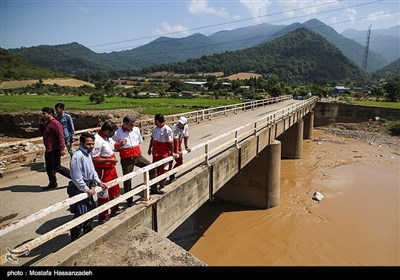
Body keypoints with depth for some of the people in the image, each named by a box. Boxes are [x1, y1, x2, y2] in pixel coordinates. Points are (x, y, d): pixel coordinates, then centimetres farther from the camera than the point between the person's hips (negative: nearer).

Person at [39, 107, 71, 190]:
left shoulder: (55, 124, -18)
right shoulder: (47, 123, 13)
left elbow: (60, 136, -23)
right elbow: (43, 132, 25)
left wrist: (62, 149, -26)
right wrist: (41, 124, 7)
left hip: (54, 150, -10)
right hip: (48, 150, 10)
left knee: (57, 167, -5)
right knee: (49, 168, 15)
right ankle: (52, 183, 26)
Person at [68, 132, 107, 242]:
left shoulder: (88, 154, 5)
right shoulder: (77, 157, -25)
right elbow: (77, 178, -26)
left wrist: (99, 182, 7)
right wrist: (87, 190, -18)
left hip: (88, 188, 10)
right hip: (79, 190, -10)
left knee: (91, 210, 23)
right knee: (80, 216, -1)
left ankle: (88, 232, 43)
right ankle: (75, 238, 18)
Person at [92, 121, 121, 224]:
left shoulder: (108, 137, 3)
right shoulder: (97, 140, -25)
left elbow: (113, 145, 23)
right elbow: (94, 158, -27)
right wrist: (109, 160, -25)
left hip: (111, 168, 10)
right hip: (103, 171, -9)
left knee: (115, 190, 22)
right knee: (103, 194, 4)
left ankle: (115, 210, 42)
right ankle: (103, 217, 19)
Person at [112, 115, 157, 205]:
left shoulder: (136, 129, 2)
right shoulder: (117, 133, -10)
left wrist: (137, 150, 7)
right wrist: (120, 144, -20)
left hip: (138, 156, 4)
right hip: (126, 160, -3)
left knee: (152, 168, -5)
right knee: (127, 179, 6)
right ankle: (129, 200, 23)